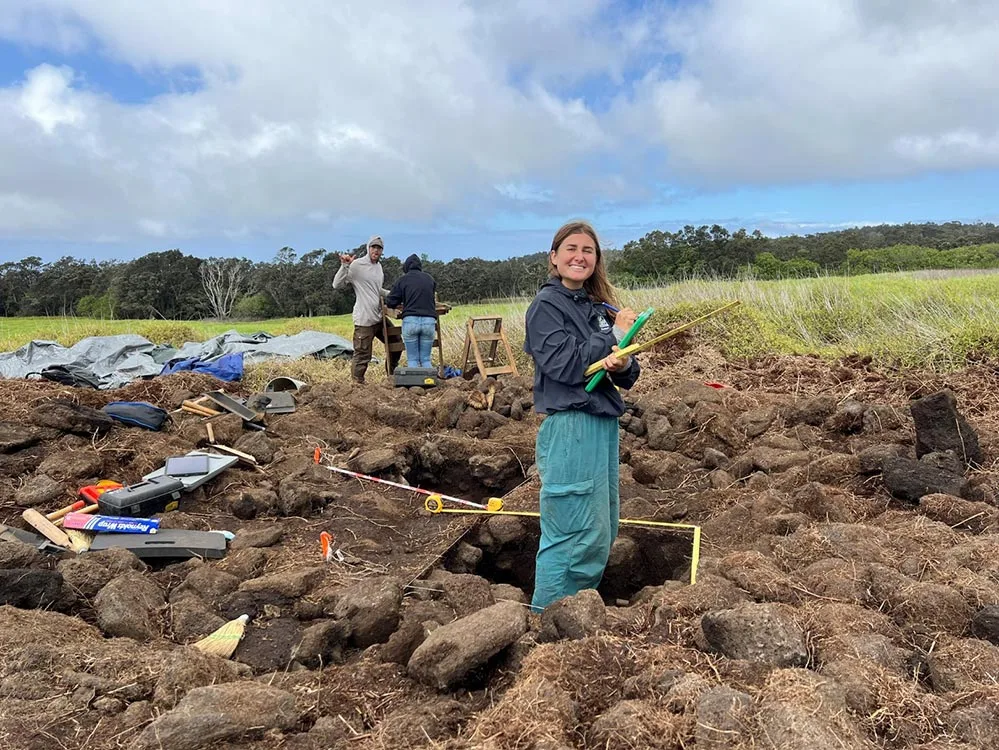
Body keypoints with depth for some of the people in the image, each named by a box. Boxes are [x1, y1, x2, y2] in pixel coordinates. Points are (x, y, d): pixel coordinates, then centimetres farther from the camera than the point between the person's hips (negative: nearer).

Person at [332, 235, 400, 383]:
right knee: (362, 355, -6)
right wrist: (344, 266, -23)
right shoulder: (357, 265, -10)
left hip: (380, 317, 9)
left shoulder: (379, 266, 15)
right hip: (364, 319, -8)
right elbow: (337, 285, -13)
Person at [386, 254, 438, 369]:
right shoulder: (429, 278, 15)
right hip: (429, 321, 2)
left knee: (412, 359, 4)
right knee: (426, 359, 8)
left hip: (410, 320, -2)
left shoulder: (403, 279, 7)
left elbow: (390, 302, 10)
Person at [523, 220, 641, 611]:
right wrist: (614, 334, -11)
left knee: (604, 530, 14)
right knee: (577, 534, -7)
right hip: (569, 427, -8)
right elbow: (564, 365, -17)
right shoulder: (547, 305, -5)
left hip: (605, 424, 8)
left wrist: (624, 364, -11)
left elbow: (627, 376, 13)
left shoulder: (601, 308, 15)